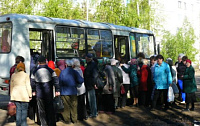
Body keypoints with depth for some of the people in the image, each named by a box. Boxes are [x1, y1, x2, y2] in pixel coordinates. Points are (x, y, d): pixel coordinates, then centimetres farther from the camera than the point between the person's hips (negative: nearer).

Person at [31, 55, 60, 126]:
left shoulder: (35, 72, 1)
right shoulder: (50, 70, -5)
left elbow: (32, 82, 10)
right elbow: (56, 80, -8)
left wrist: (33, 91, 22)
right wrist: (57, 90, -2)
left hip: (39, 94, 1)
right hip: (49, 93, -1)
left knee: (41, 110, 9)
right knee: (50, 109, 9)